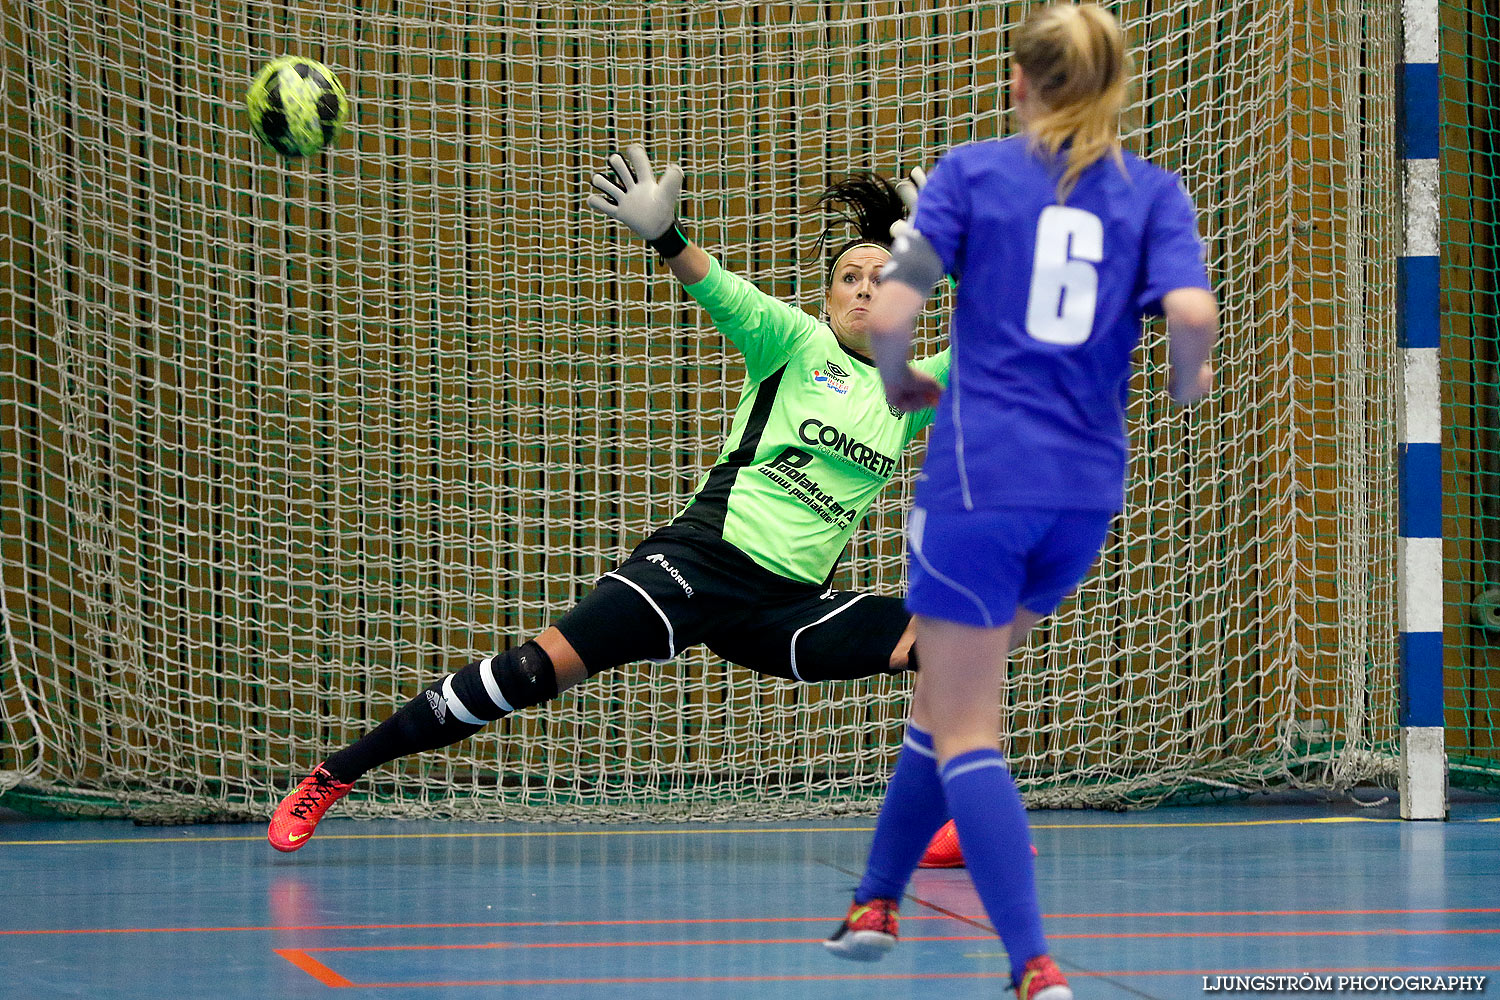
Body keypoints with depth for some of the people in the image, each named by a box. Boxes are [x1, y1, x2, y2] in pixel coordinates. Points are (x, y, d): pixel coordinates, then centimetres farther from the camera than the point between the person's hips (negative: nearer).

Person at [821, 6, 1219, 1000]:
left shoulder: (974, 171, 0)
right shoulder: (1154, 191, 6)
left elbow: (889, 315, -8)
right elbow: (1192, 313, -12)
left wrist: (901, 385, 12)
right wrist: (1186, 381, 9)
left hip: (980, 479, -4)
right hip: (1088, 490, 4)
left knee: (966, 734, 0)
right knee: (947, 697, 24)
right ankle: (876, 902, 32)